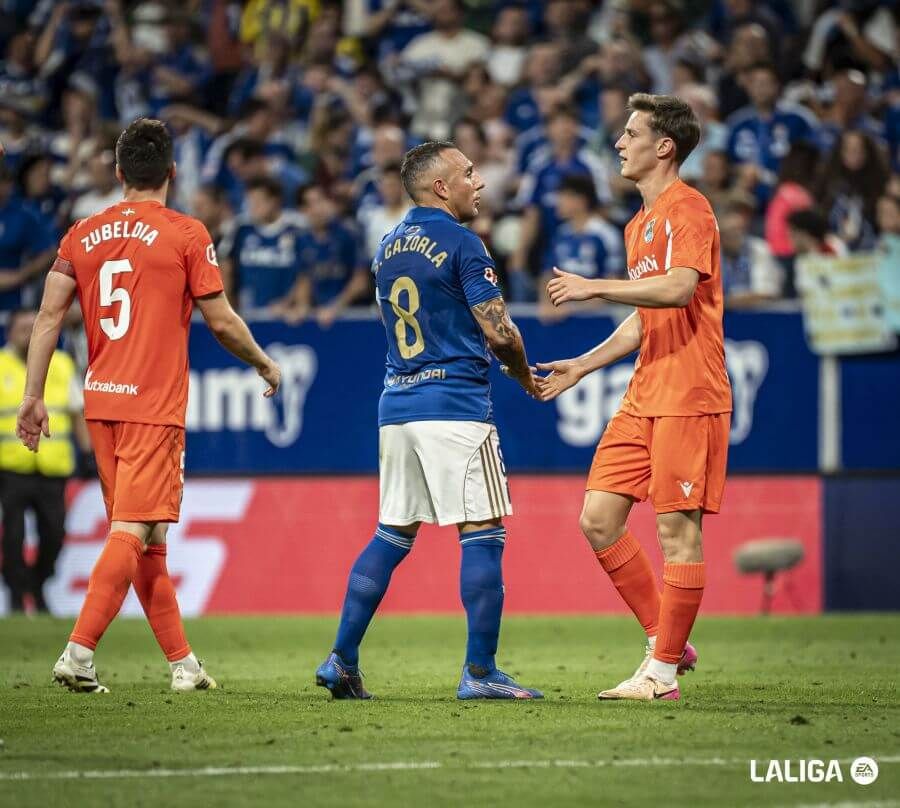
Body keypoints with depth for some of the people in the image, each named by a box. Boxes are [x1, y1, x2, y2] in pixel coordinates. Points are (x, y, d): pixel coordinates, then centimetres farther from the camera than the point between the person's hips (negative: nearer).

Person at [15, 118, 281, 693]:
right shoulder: (186, 234, -5)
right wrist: (266, 366, 14)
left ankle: (183, 662, 18)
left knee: (146, 537, 12)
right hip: (155, 406, -6)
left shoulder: (83, 234, 8)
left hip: (101, 402, 6)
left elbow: (49, 316, 4)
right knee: (132, 532, -8)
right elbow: (223, 322, -2)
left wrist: (34, 396, 7)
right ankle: (79, 653, -20)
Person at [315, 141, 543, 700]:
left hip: (396, 406, 8)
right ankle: (480, 672, -5)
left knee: (392, 535, 13)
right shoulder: (460, 243, -8)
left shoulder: (389, 248, 15)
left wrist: (492, 358, 23)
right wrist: (524, 375, 9)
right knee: (483, 534, -3)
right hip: (456, 406, -8)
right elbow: (499, 332, -11)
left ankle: (342, 660, 10)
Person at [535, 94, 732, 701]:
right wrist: (583, 366, 23)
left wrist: (594, 287, -20)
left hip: (689, 396, -9)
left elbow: (678, 288, -25)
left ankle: (663, 672, 0)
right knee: (599, 519, 4)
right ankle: (667, 641, 14)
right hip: (643, 397, 9)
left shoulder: (689, 209, -9)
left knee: (677, 528, -5)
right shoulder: (639, 225, 20)